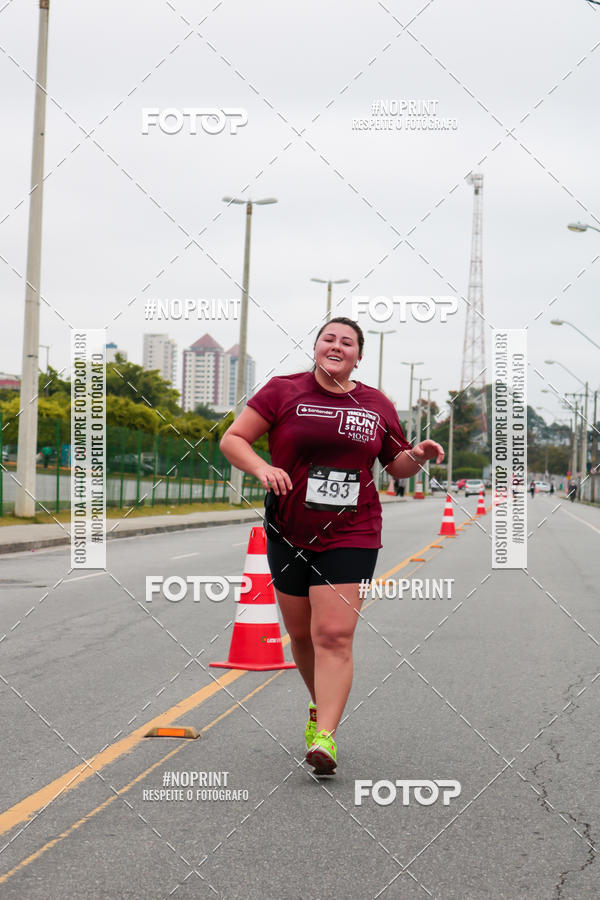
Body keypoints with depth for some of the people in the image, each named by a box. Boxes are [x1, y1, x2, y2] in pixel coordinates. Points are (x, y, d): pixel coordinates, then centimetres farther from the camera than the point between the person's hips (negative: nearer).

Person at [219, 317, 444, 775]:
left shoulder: (377, 405, 7)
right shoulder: (283, 391, 0)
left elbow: (397, 466, 19)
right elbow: (232, 439, -1)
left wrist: (418, 456, -3)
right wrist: (262, 467, -19)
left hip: (351, 535, -1)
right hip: (289, 533, 1)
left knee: (334, 635, -13)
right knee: (301, 635, 12)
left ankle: (325, 737, -15)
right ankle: (320, 705, 37)